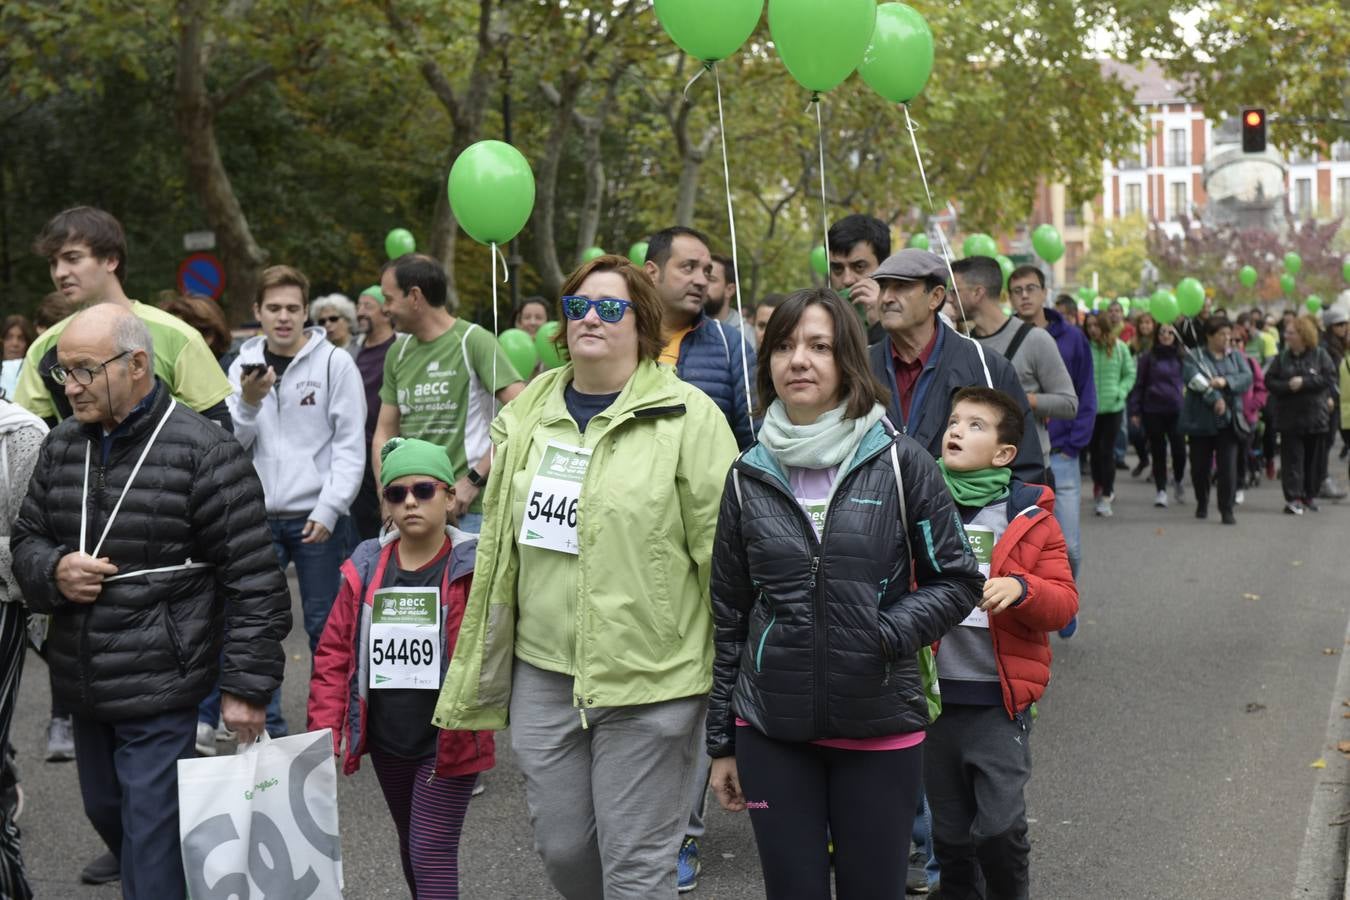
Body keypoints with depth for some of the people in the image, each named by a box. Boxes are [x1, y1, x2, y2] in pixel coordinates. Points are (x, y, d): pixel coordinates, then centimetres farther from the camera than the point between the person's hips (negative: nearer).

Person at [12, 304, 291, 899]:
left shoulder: (203, 451, -14)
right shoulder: (62, 447, 6)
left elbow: (254, 581, -13)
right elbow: (25, 542, 16)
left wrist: (245, 685, -14)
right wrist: (53, 571, -8)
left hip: (160, 693, -7)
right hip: (83, 689, 7)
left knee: (151, 840, -3)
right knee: (105, 816, 20)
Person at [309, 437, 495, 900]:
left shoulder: (473, 569, -11)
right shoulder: (365, 568, 1)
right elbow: (334, 653, 3)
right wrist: (324, 731, -3)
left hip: (448, 743, -5)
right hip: (387, 742, 5)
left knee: (432, 854, -5)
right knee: (411, 846, 22)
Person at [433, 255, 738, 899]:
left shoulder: (688, 417, -7)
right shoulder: (527, 413, 10)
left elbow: (722, 552, -8)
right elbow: (499, 542, 17)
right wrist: (477, 669, 19)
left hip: (648, 678, -5)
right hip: (542, 673, 5)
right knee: (561, 847, 13)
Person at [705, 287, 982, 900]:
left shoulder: (899, 462, -4)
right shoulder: (750, 477, 3)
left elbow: (958, 580, 1)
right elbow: (730, 615, 9)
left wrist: (885, 635, -16)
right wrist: (722, 741, 11)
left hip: (880, 727, -1)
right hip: (771, 731, 2)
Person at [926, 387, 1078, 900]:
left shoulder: (1031, 517, 0)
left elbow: (1064, 602, -3)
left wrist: (1021, 587, -22)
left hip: (1000, 701, -2)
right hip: (936, 697, 2)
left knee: (1000, 829, -6)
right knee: (950, 833, 13)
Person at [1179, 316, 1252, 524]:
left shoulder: (1236, 357, 11)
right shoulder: (1193, 357, 0)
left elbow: (1247, 378, -5)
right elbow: (1195, 381, -17)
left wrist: (1225, 381, -21)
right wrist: (1215, 399, -25)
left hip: (1229, 421, 1)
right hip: (1201, 420, -1)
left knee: (1228, 467, -7)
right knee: (1200, 467, 8)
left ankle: (1227, 510, -1)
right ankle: (1202, 504, 30)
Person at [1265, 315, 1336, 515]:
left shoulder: (1320, 355, 0)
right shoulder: (1282, 357, 6)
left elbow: (1329, 378, -10)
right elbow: (1269, 381, 0)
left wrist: (1304, 382, -18)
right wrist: (1288, 386, -17)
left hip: (1315, 415, -1)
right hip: (1290, 416, 1)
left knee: (1313, 458, 7)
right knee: (1292, 458, -5)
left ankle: (1310, 495, 19)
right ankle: (1293, 498, -7)